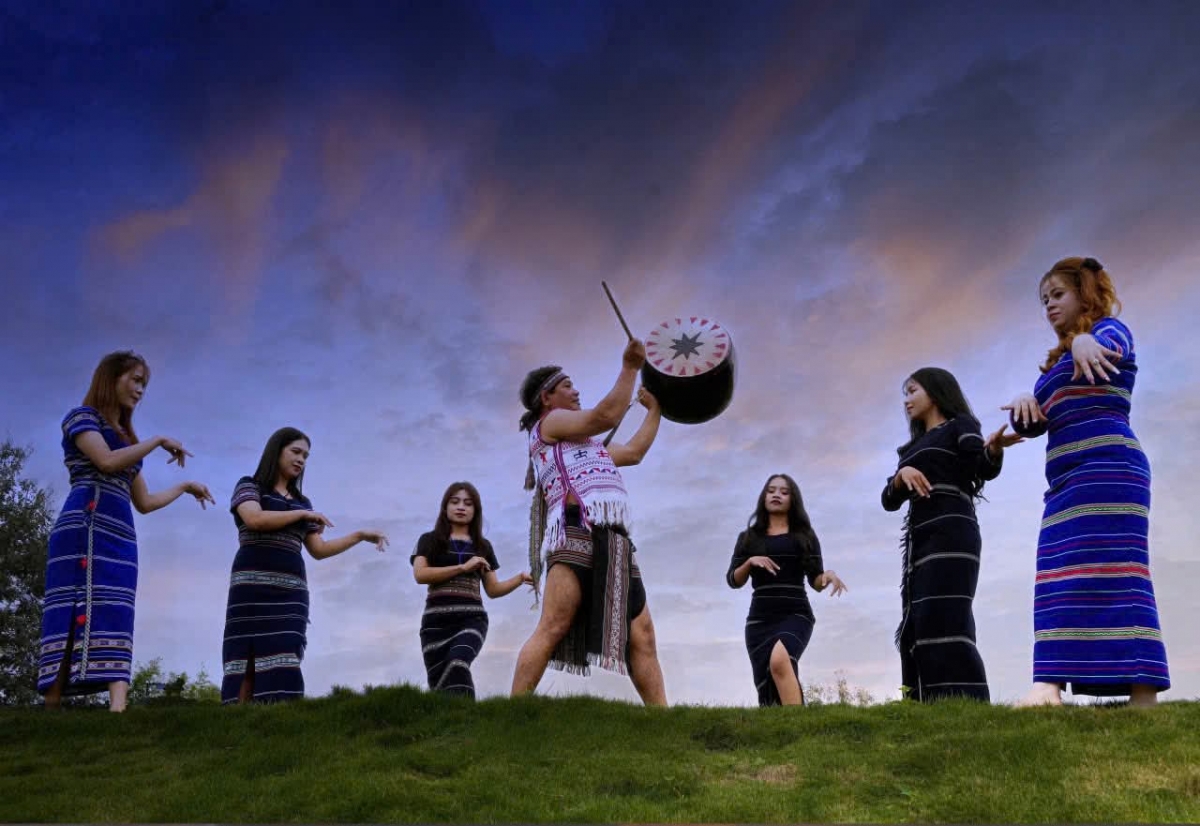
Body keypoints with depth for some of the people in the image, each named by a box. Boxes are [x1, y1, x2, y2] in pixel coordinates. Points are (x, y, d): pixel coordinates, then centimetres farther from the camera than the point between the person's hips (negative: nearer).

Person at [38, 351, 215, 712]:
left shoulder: (125, 438, 29)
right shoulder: (81, 417, 8)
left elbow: (144, 502, 28)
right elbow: (107, 461, -12)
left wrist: (185, 487, 29)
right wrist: (159, 441, -3)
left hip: (120, 536, 7)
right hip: (86, 527, -7)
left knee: (115, 622, -8)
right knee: (73, 619, -17)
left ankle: (118, 710, -20)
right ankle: (51, 711, -24)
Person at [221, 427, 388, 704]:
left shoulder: (302, 502, 23)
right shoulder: (248, 486, 9)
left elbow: (319, 550, 18)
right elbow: (255, 519, -12)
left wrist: (360, 535, 9)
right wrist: (303, 515, -4)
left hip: (291, 590, 5)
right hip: (254, 585, -4)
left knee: (282, 666, -9)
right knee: (248, 665, -13)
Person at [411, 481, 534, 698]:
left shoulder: (483, 546, 19)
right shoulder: (429, 540, 12)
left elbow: (493, 590, 20)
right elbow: (420, 574, -5)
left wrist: (521, 578, 3)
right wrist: (463, 567, -8)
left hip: (472, 618, 0)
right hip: (437, 619, 0)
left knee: (458, 663, -29)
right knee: (438, 682, -8)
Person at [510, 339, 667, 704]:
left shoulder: (583, 442, 35)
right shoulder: (549, 422, 10)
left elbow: (634, 451, 41)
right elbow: (607, 415, -4)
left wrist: (655, 409, 46)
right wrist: (630, 367, 4)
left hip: (613, 542, 9)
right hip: (579, 532, -9)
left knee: (642, 637, 0)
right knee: (552, 629, -20)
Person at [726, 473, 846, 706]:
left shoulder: (804, 536, 11)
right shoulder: (749, 537, 14)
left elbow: (816, 582, 7)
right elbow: (733, 581, 9)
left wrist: (827, 576, -15)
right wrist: (750, 562, -10)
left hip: (796, 614, -3)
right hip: (760, 618, 3)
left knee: (779, 660, -33)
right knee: (766, 687, -4)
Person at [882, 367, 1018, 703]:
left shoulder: (959, 425, 9)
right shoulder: (914, 448, 28)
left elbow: (985, 468, -11)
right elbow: (889, 500, 16)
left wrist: (994, 448, -34)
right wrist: (902, 473, -5)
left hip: (951, 535, -7)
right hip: (920, 543, 7)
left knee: (943, 624, -22)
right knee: (917, 632, -5)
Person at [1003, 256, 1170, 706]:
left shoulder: (1109, 329, 4)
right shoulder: (1061, 360, 28)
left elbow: (1111, 340, -22)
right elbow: (1038, 415, 17)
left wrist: (1087, 342, -47)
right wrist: (1026, 401, -8)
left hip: (1106, 466, -9)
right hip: (1069, 479, 9)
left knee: (1111, 571, -17)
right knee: (1063, 579, -2)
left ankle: (1143, 699, -21)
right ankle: (1049, 685, -7)